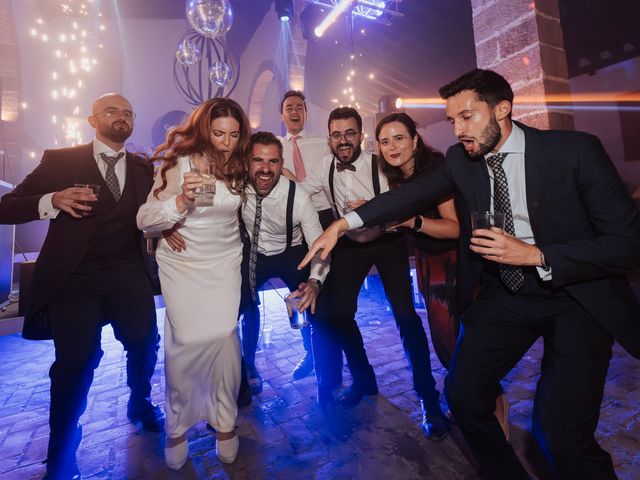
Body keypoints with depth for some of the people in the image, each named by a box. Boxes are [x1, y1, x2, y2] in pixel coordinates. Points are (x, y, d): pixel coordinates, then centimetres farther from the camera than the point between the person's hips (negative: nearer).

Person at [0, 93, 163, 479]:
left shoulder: (144, 168, 11)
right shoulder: (61, 160, 2)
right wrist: (52, 200, -20)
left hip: (128, 274, 3)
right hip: (74, 276, -2)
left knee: (145, 343, 5)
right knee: (76, 359, -3)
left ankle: (141, 403, 37)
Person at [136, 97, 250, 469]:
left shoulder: (239, 166, 1)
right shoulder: (180, 163, -9)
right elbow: (145, 220, -14)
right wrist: (182, 200, -31)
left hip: (224, 263, 2)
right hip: (182, 264, -2)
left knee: (223, 336, -9)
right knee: (187, 341, -9)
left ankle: (225, 420, 13)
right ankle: (177, 426, 17)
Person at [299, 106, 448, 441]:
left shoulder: (379, 165, -19)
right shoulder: (326, 166, -6)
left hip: (387, 243, -3)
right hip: (350, 245, 4)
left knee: (405, 314, -13)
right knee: (339, 313, 0)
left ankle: (428, 395, 8)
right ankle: (363, 379, 25)